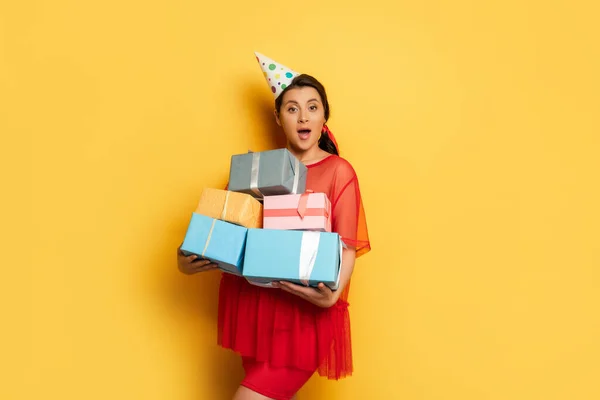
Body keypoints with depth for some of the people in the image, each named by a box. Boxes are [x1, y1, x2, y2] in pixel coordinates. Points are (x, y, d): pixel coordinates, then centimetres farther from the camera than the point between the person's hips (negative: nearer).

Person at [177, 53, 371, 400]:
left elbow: (348, 246, -9)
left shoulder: (338, 171, -5)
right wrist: (191, 259, -8)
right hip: (254, 305, 5)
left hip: (306, 312, -4)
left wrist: (332, 294, -26)